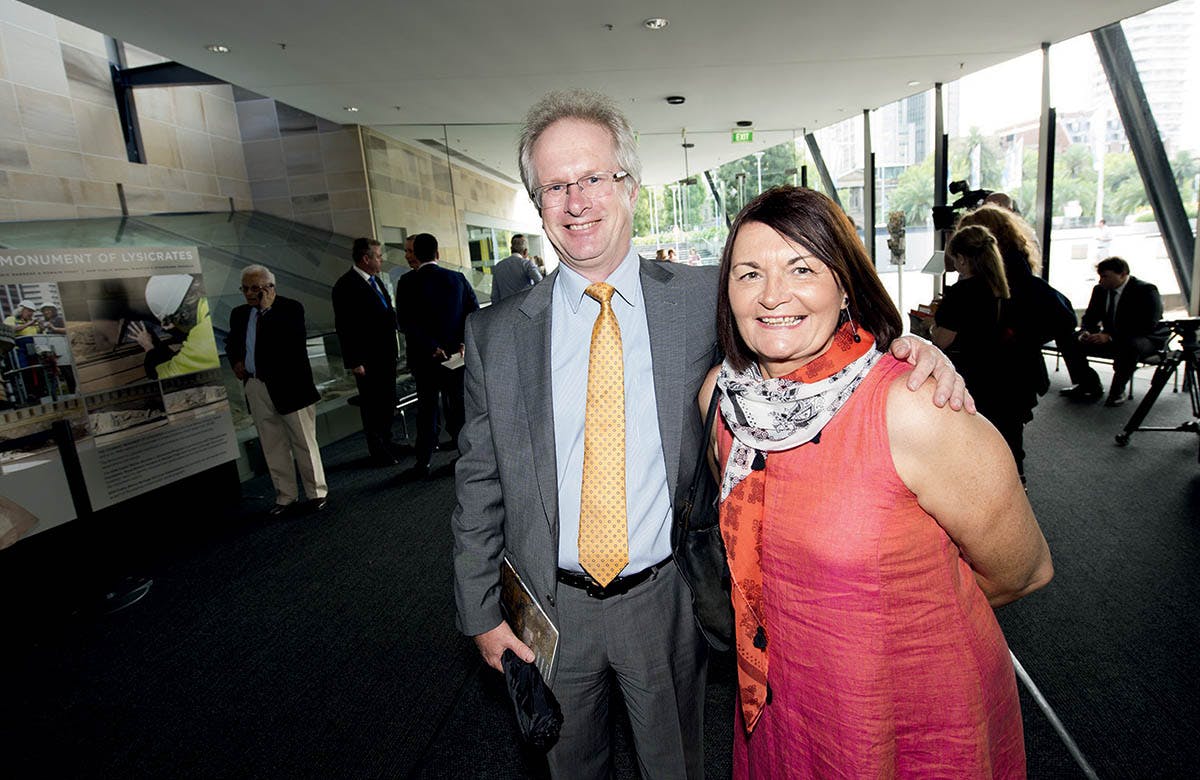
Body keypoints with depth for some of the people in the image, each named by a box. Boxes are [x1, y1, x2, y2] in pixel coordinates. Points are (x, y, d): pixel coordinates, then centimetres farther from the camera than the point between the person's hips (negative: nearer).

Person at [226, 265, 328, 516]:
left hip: (289, 386, -6)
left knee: (304, 443, 2)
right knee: (273, 447, 11)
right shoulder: (239, 314, 11)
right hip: (256, 389, 6)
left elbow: (296, 341, -22)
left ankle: (316, 493, 15)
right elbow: (231, 342, 28)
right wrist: (235, 361, 7)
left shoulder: (291, 308, -7)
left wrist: (267, 310, -17)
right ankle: (286, 497, 21)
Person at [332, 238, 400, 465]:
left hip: (386, 354, 8)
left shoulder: (374, 280, 12)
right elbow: (344, 327, -17)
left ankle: (387, 444, 32)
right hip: (368, 360, -8)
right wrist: (354, 362, -18)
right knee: (372, 406, 4)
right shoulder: (346, 285, -15)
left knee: (387, 403, 17)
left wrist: (393, 348, 15)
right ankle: (378, 453, 16)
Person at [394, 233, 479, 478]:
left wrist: (432, 348, -16)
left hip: (424, 357, -1)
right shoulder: (458, 278, 0)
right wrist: (463, 342, -10)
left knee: (427, 407, 10)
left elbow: (406, 322, -17)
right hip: (455, 354, 2)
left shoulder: (408, 282, -8)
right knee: (457, 405, 13)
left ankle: (423, 462, 16)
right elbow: (475, 313, -6)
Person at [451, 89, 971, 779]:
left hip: (666, 599, 0)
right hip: (550, 608, 1)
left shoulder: (704, 299, -9)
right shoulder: (497, 334, -7)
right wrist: (481, 613, 1)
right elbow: (480, 483, -2)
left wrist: (902, 347, -20)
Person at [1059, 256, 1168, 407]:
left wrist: (1110, 336, -36)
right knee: (1070, 341, -8)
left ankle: (1117, 390, -21)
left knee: (1130, 346, -42)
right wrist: (1084, 332, -17)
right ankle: (1089, 385, 3)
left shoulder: (1146, 290, -16)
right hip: (1111, 339, 7)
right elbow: (1090, 317, 8)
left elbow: (1147, 326, -26)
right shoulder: (1100, 290, 3)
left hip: (1145, 339, -7)